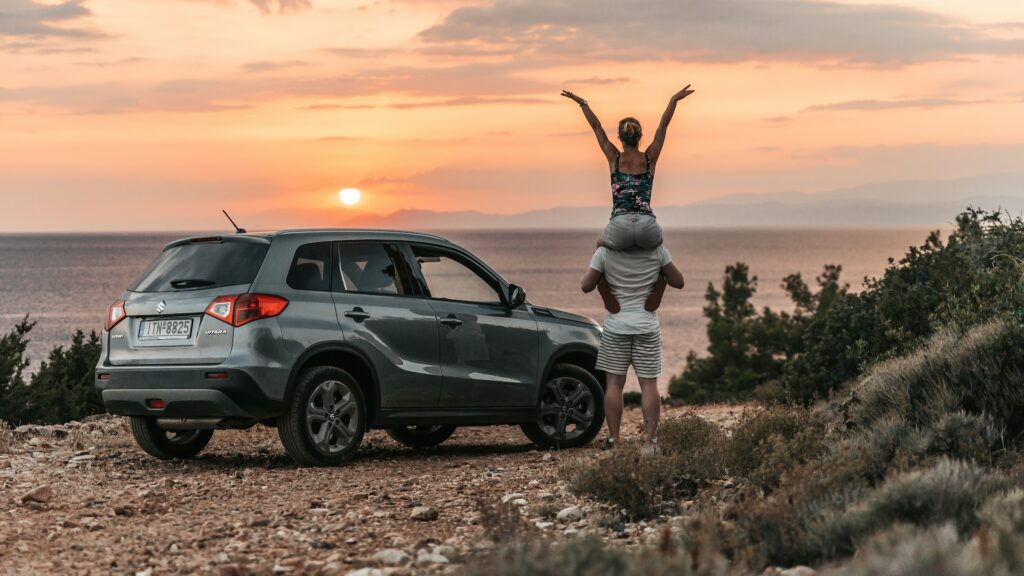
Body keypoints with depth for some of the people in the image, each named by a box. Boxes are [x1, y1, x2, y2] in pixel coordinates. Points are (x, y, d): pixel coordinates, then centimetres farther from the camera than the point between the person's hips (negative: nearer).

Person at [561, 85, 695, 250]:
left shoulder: (614, 158, 8)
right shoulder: (649, 159, 9)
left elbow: (596, 127, 15)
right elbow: (663, 126, 13)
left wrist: (583, 103, 23)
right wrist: (674, 100, 15)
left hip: (619, 226, 0)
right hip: (646, 227, 1)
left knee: (601, 245, 34)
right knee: (658, 242, 37)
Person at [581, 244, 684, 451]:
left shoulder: (604, 252, -6)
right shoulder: (658, 250, -3)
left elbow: (586, 285, -2)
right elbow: (678, 282, 3)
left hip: (616, 327, -1)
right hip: (647, 327, 1)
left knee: (614, 383, 4)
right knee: (649, 384, 2)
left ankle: (613, 439, 2)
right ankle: (650, 440, -1)